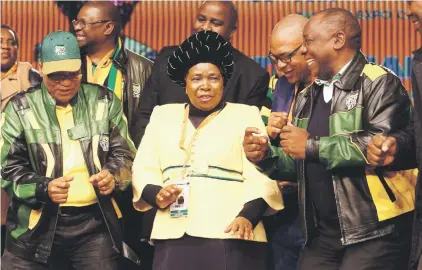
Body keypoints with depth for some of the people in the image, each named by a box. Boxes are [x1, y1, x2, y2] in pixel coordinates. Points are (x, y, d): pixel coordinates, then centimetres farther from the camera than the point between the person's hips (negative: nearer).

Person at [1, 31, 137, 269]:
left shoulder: (105, 101, 7)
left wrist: (114, 177, -13)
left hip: (96, 221, 1)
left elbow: (124, 153, 9)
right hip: (37, 224, -1)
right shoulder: (20, 108, 2)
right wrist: (43, 188, -19)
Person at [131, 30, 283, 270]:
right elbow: (143, 169, 14)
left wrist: (247, 216, -16)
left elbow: (260, 176, 0)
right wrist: (156, 195, -7)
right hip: (174, 235, 2)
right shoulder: (163, 115, 18)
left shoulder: (246, 115, 10)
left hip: (230, 235, -2)